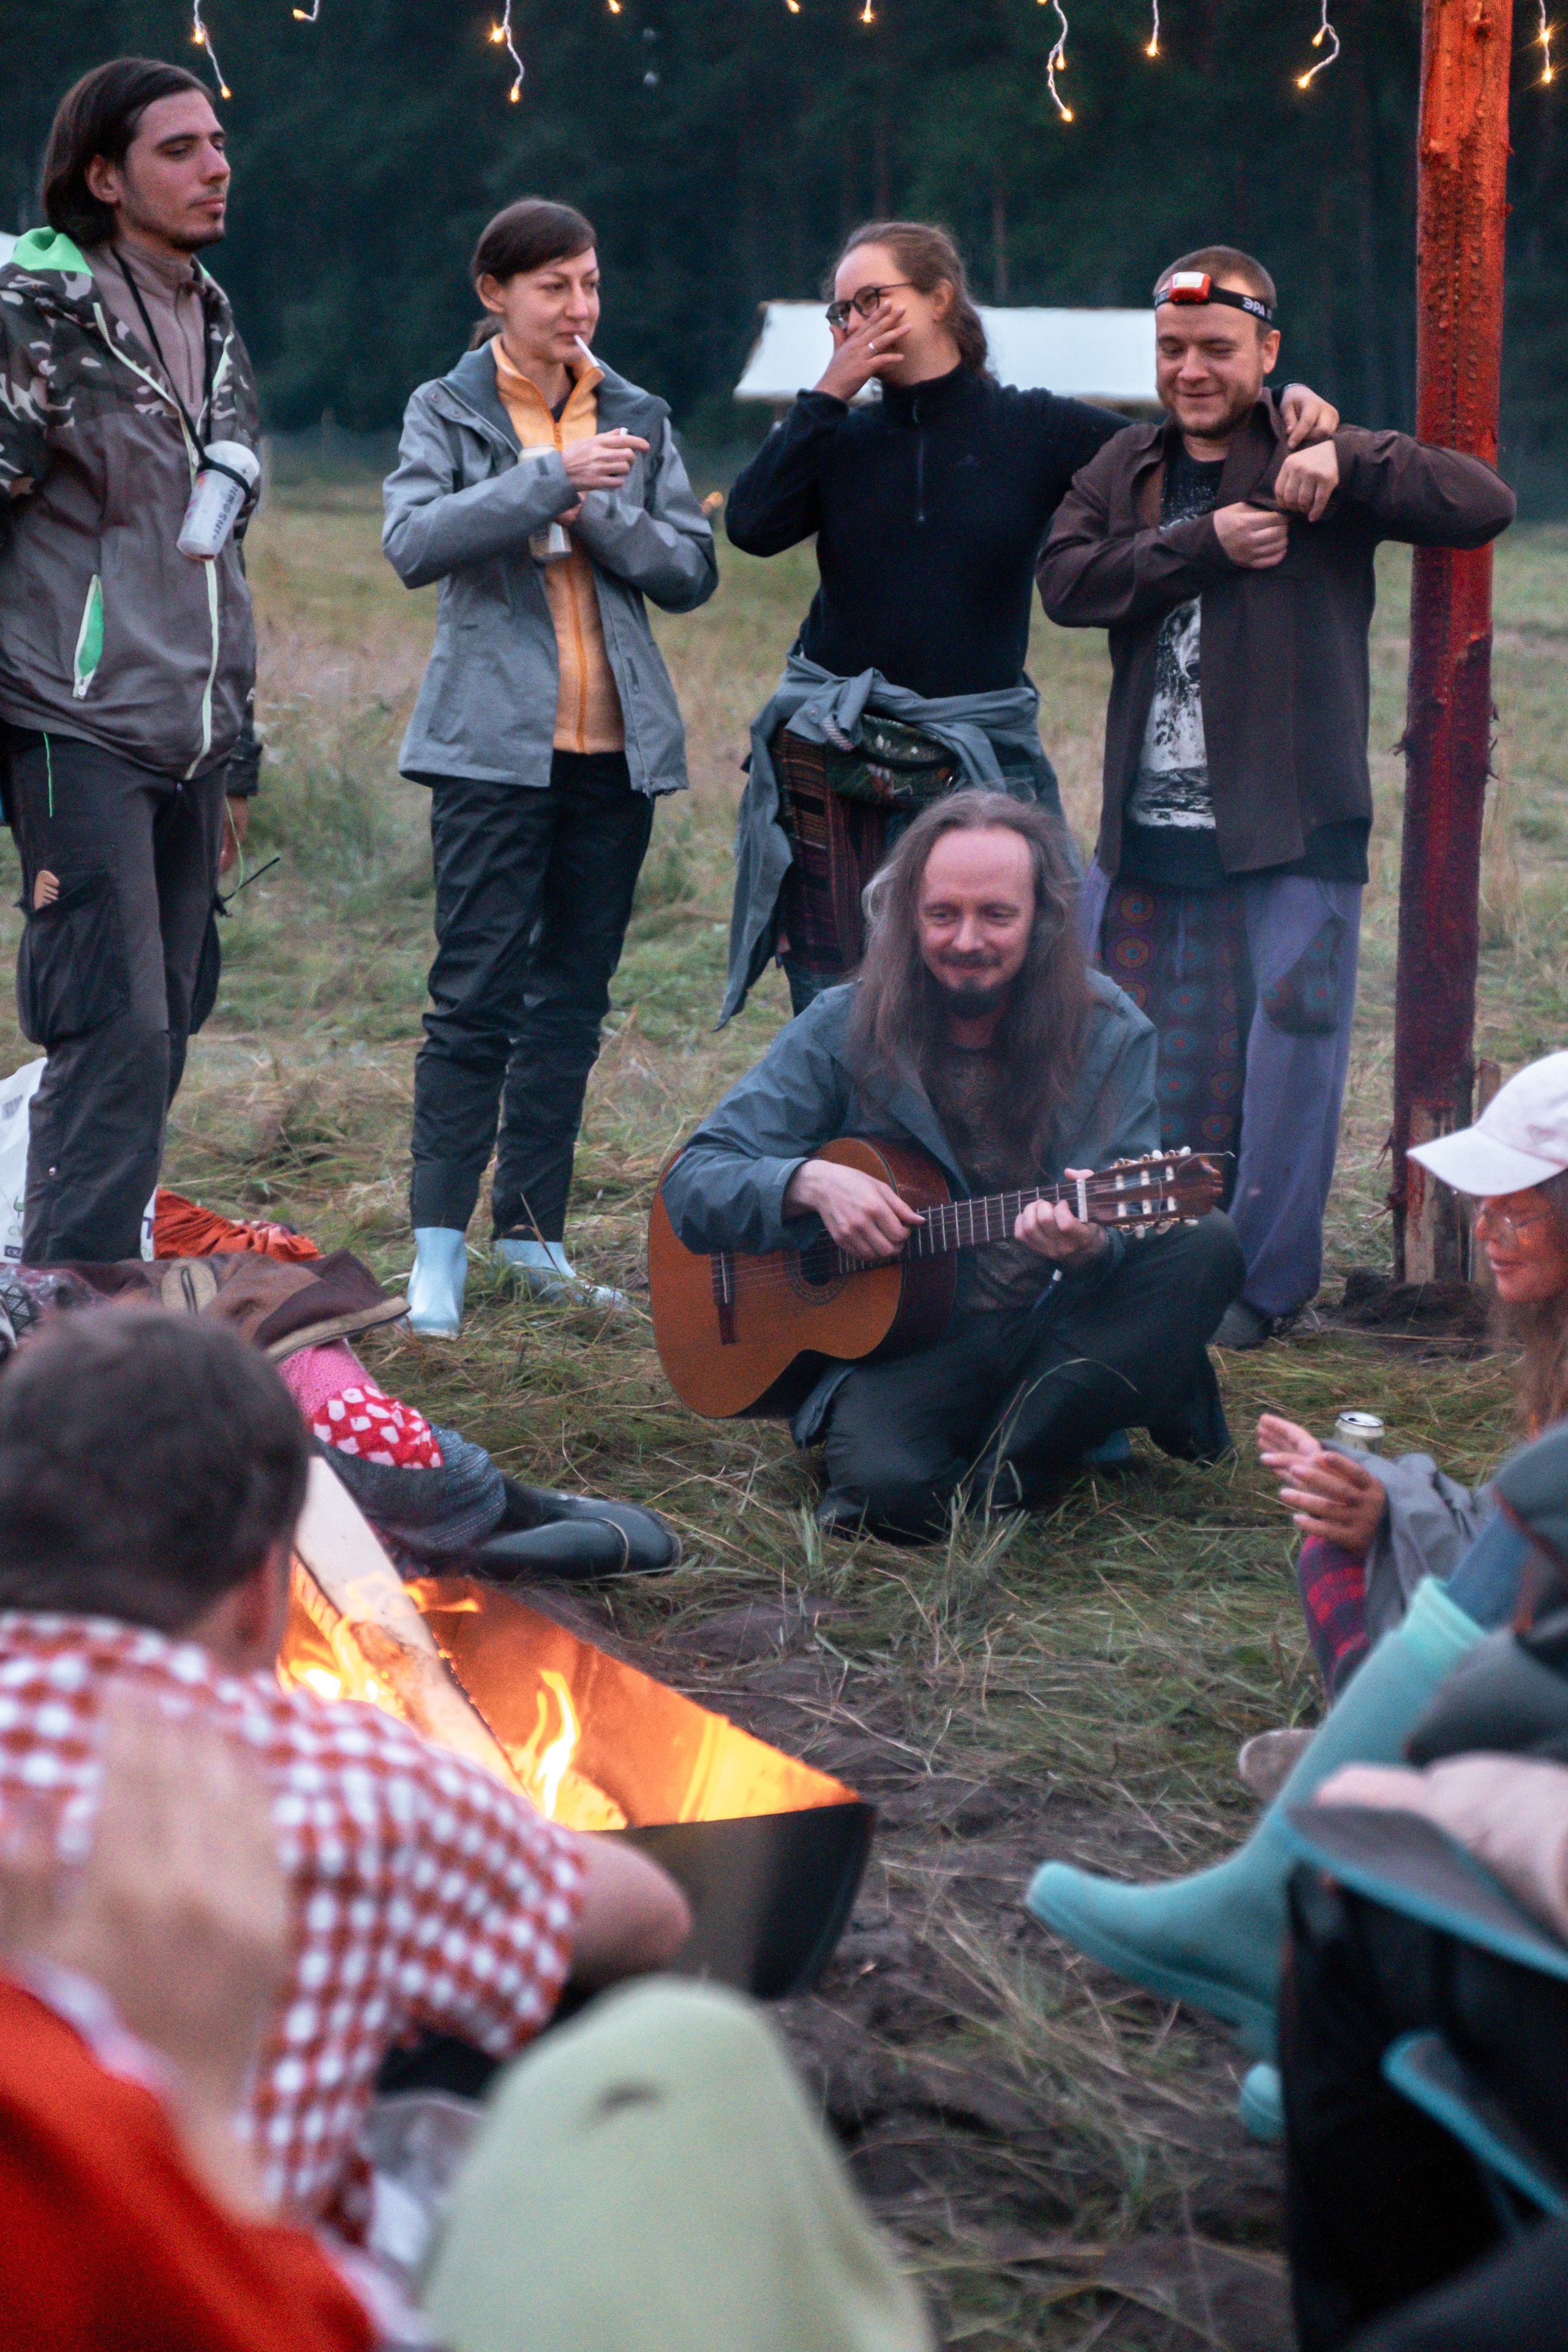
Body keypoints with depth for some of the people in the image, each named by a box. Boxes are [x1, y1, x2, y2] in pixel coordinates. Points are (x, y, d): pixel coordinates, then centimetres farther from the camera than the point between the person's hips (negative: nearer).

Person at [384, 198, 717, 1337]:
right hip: (496, 740, -4)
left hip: (617, 743, 4)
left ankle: (533, 1234, 16)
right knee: (478, 994, -9)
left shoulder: (636, 418, 13)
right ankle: (438, 1251, -7)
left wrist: (598, 516, -10)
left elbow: (693, 571, 6)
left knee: (574, 996, 8)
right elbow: (414, 541, -14)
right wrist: (551, 478, -20)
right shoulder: (449, 411, 3)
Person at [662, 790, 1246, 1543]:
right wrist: (810, 1183, -23)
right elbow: (692, 1183, -3)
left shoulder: (1109, 1036, -1)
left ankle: (1003, 1473, -18)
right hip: (905, 1346, -4)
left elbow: (1130, 1225, -8)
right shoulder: (843, 1030, -3)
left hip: (1062, 1334, 4)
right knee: (887, 1481, -37)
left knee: (1207, 1248, -25)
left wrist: (1091, 1244, -33)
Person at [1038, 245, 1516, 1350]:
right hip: (1145, 837, 4)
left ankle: (1268, 1282, 13)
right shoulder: (1127, 468, 12)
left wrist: (1350, 461, -25)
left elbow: (1488, 504, -13)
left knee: (1281, 1057, -3)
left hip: (1290, 839, -4)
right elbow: (1066, 578, -5)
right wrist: (1205, 543, -15)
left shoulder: (1319, 465, -2)